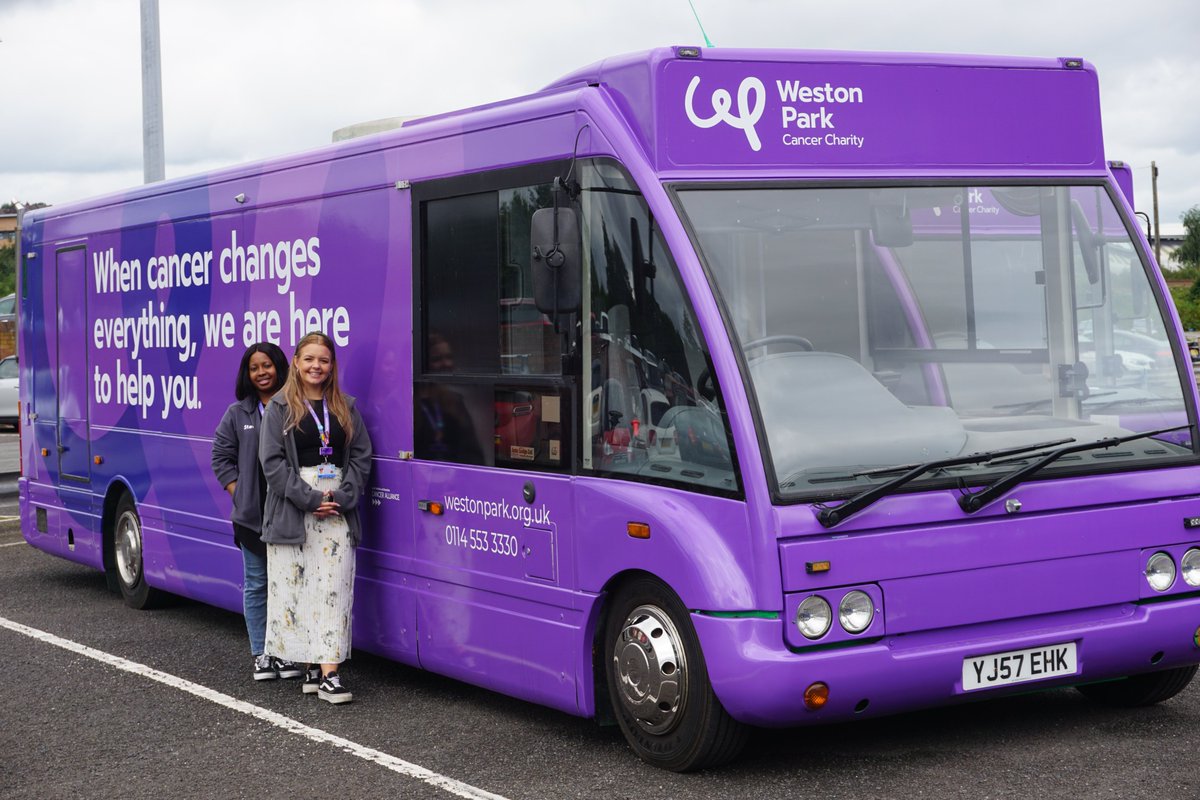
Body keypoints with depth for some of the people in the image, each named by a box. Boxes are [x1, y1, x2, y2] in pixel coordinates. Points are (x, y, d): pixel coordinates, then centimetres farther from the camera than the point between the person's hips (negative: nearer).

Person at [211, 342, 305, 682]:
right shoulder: (237, 414, 7)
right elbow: (222, 457, 10)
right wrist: (240, 497, -1)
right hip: (253, 517, 1)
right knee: (257, 585, 6)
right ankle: (261, 655, 13)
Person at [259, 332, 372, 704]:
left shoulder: (346, 408, 12)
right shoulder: (280, 408, 3)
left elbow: (361, 457, 9)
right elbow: (272, 461, -5)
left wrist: (343, 497, -6)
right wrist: (310, 499, -12)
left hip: (337, 508, 2)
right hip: (291, 509, -2)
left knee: (334, 589, -6)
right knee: (294, 587, -2)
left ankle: (329, 673, -10)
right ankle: (311, 665, 8)